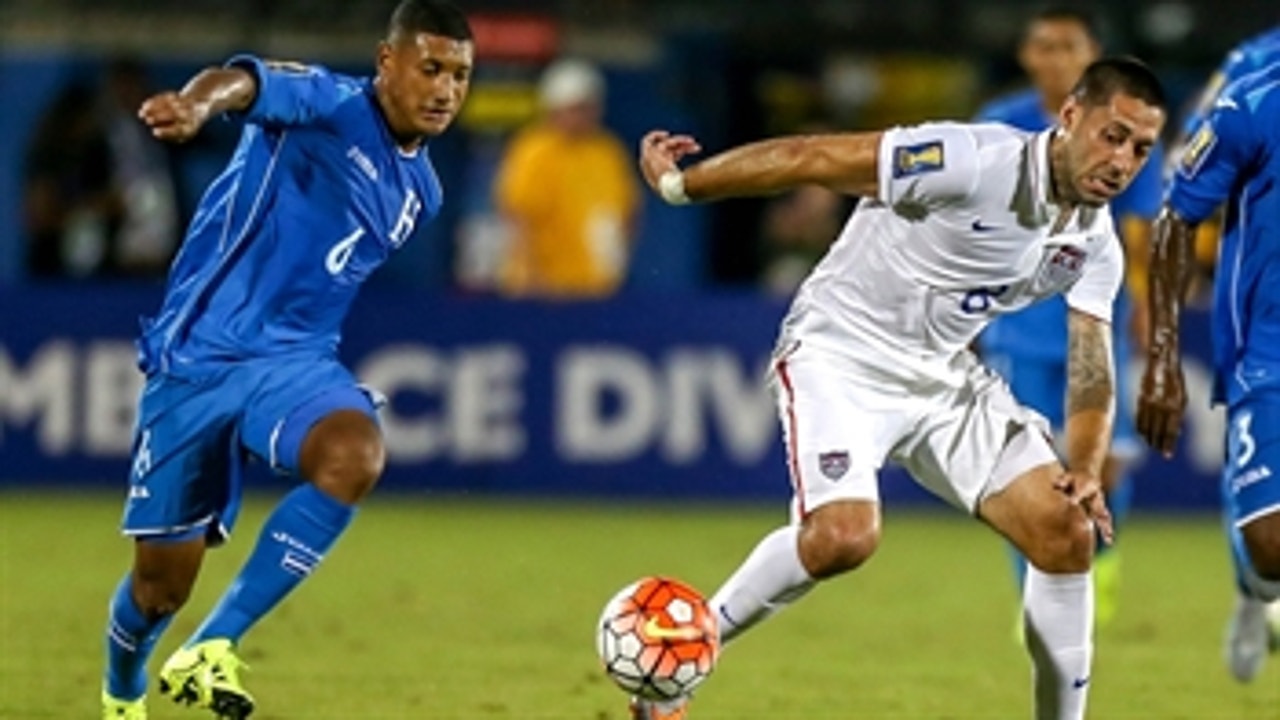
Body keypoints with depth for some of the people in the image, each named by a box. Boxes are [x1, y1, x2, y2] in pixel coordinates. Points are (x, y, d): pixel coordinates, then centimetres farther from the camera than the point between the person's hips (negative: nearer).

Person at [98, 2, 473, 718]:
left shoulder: (420, 191, 10)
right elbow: (250, 82, -35)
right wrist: (200, 102, -57)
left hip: (297, 361, 4)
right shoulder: (330, 106, -12)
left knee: (356, 458, -31)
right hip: (200, 355, -4)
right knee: (162, 584, 5)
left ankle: (212, 649, -24)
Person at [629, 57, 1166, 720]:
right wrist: (677, 185, -12)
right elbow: (815, 159, -19)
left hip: (944, 377, 7)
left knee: (1067, 532, -6)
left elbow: (1092, 366, 4)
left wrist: (1085, 470, -16)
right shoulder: (973, 163, -25)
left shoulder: (1096, 247, -1)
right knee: (844, 534, -29)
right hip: (839, 357, -7)